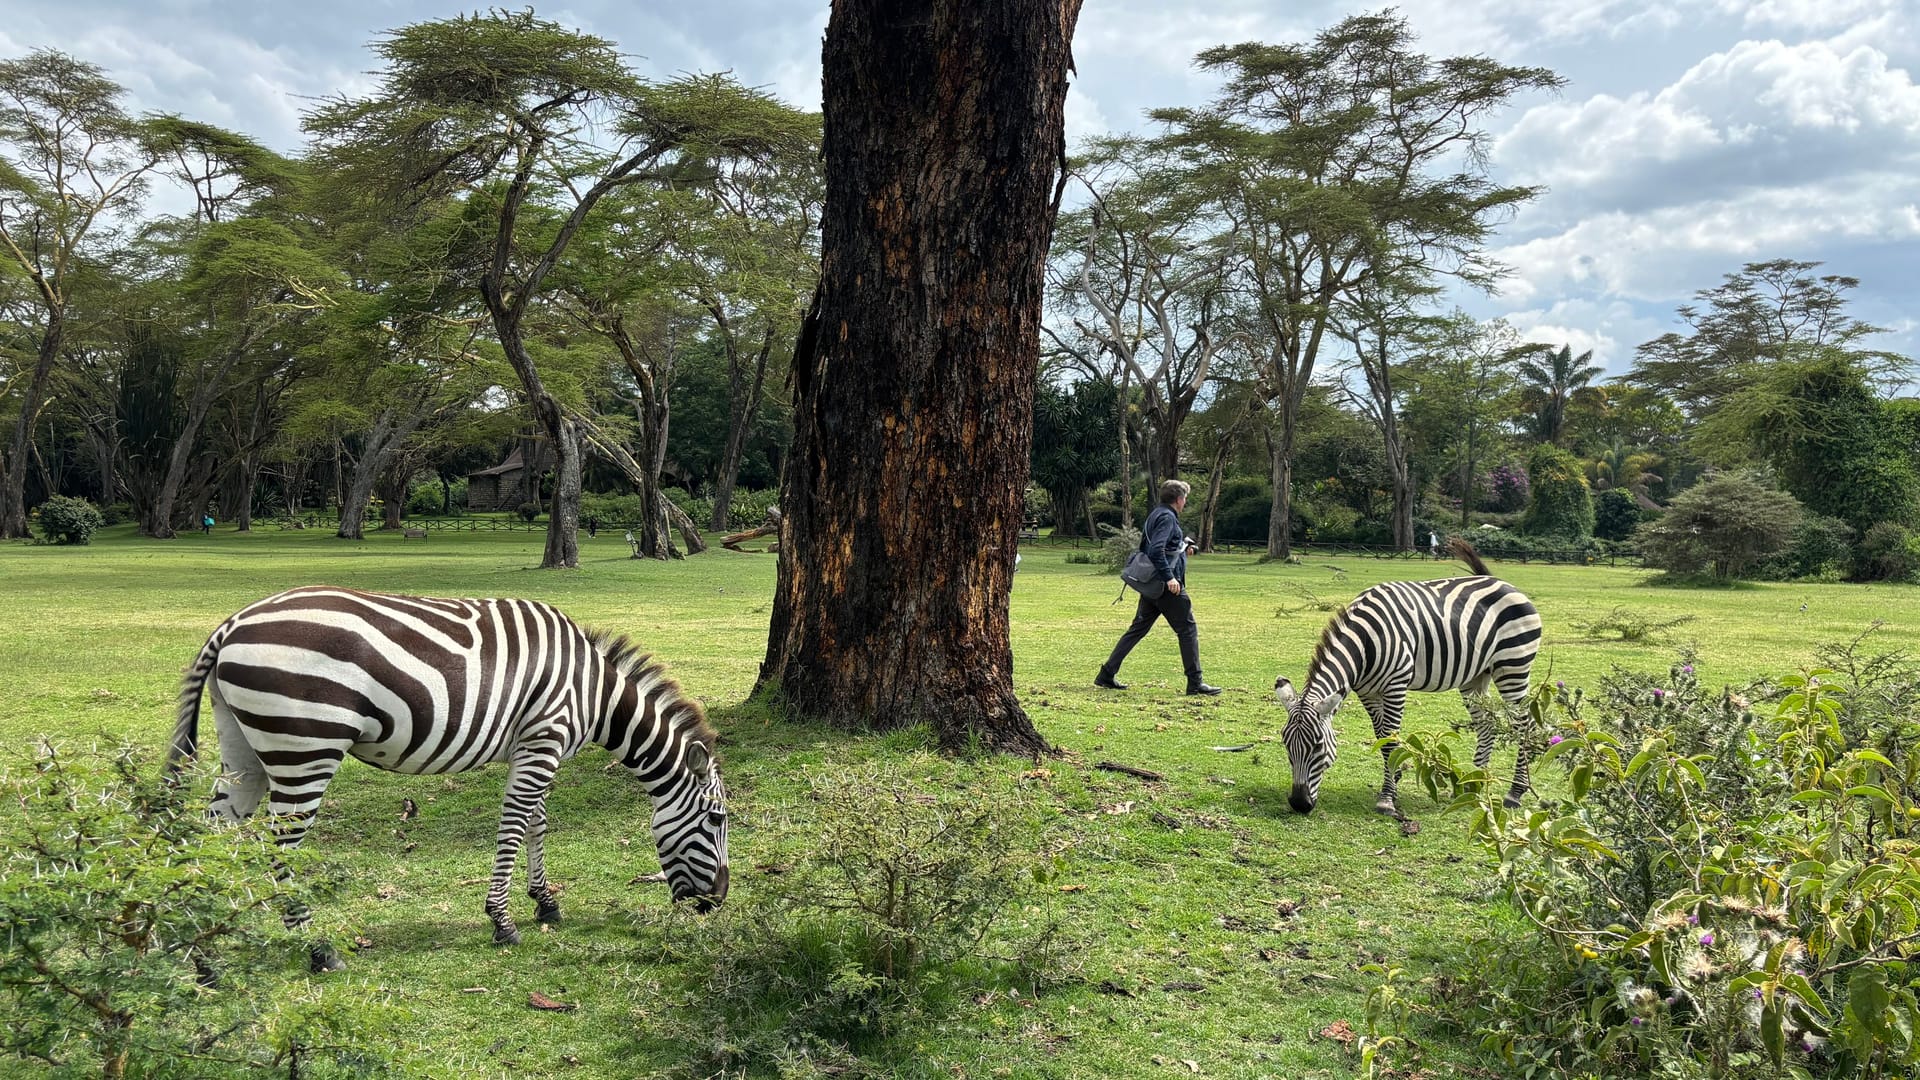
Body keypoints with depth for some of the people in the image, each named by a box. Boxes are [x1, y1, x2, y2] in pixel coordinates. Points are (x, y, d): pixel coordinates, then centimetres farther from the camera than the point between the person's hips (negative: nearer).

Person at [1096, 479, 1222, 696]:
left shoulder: (1155, 515, 17)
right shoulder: (1167, 517, -12)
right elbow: (1156, 550, -24)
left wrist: (1181, 548, 21)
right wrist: (1169, 577, -26)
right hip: (1168, 587, -10)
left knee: (1138, 629, 11)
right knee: (1188, 629, -1)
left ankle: (1107, 675, 11)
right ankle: (1195, 682, 1)